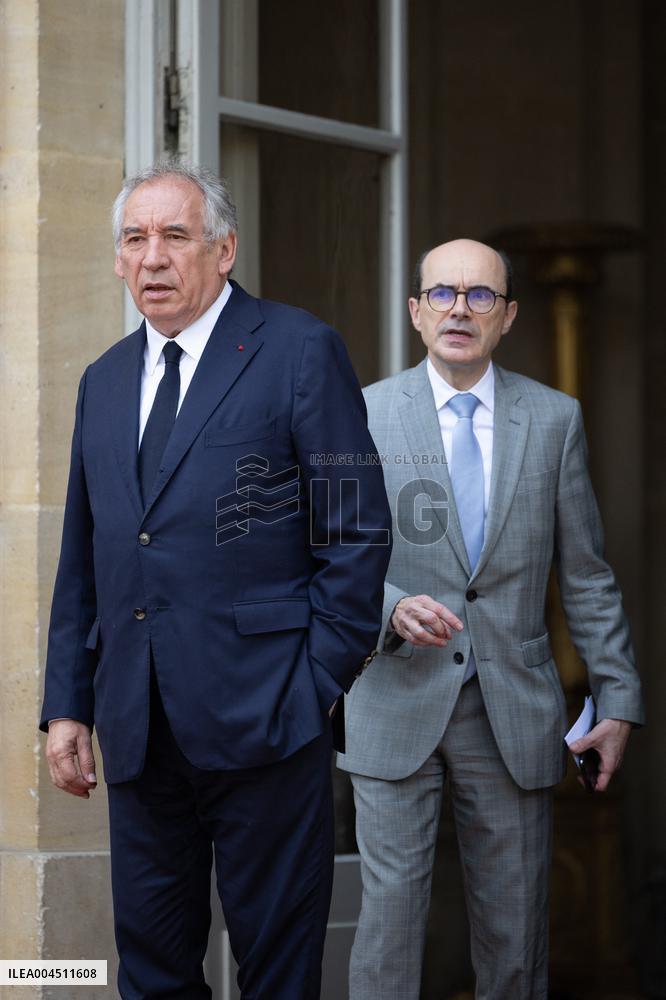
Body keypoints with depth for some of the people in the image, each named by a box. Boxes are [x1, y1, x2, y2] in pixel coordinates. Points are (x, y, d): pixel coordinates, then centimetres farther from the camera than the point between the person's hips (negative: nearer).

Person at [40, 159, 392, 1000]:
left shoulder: (299, 352, -3)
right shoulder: (104, 381, 16)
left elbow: (358, 530, -6)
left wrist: (317, 685, -10)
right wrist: (66, 704, 11)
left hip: (261, 716, -6)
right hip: (137, 728, 6)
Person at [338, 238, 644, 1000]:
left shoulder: (554, 419, 5)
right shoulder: (366, 415, 1)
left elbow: (585, 574, 7)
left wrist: (618, 700, 3)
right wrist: (394, 607, -20)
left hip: (514, 710, 2)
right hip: (399, 704, -1)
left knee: (515, 923, 6)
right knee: (389, 906, -4)